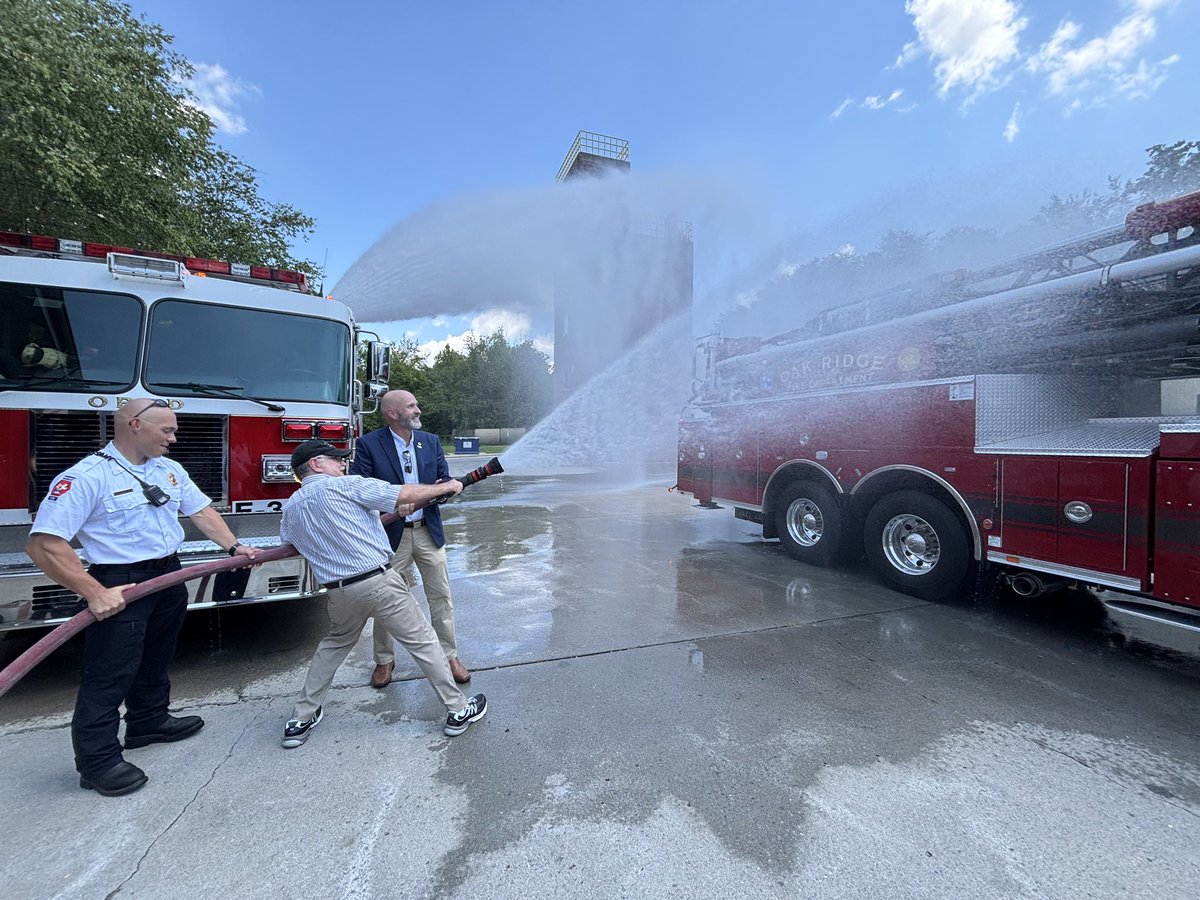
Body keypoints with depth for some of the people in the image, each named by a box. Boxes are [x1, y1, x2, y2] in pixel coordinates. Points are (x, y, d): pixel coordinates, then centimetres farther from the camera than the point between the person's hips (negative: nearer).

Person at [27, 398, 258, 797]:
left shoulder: (170, 469, 5)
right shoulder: (86, 477, -19)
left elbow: (200, 510, 8)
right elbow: (43, 544, -23)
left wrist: (233, 547, -3)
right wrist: (95, 593, -27)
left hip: (170, 576, 8)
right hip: (121, 586, -7)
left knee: (156, 659, 23)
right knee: (108, 674, 3)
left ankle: (149, 721, 42)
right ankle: (98, 762, 19)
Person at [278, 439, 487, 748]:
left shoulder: (289, 509, 12)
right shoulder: (346, 485, -7)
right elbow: (405, 495, -10)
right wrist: (446, 487, 3)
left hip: (339, 592, 6)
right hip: (380, 581, -6)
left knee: (335, 643, 32)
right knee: (423, 642, 5)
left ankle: (300, 720, 38)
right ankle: (458, 711, 15)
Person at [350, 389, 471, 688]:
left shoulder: (431, 441, 4)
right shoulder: (368, 444, -8)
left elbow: (444, 482, 7)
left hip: (428, 531, 3)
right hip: (391, 533, -3)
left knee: (441, 596, 9)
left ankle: (449, 655, 25)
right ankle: (384, 659, 33)